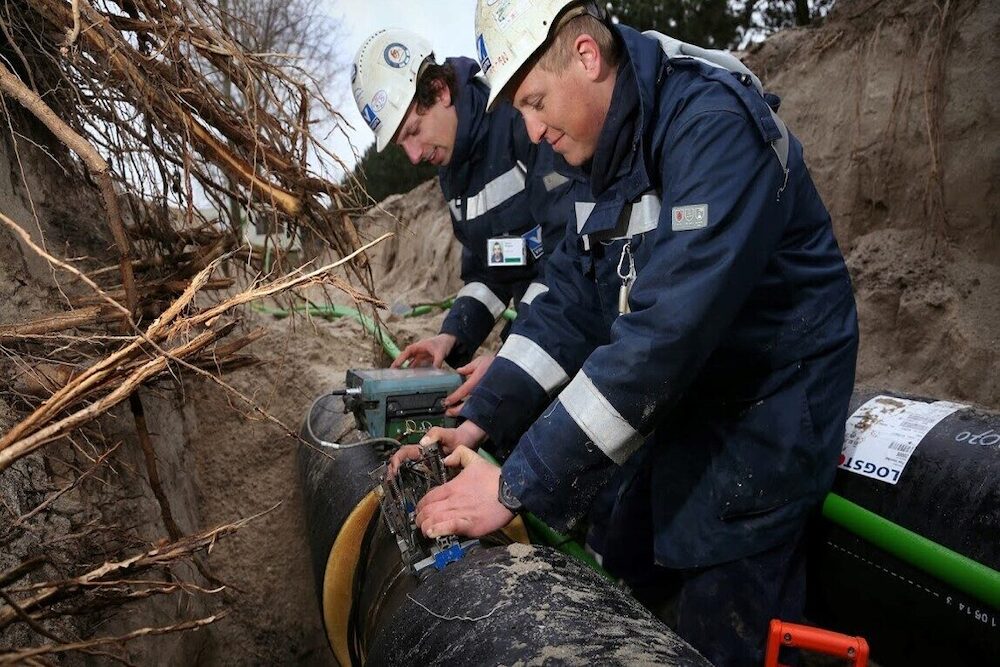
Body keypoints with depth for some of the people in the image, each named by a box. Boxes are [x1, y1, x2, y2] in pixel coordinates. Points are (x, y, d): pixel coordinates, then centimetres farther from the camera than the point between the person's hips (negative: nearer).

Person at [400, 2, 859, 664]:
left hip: (765, 414, -8)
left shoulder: (715, 126, -26)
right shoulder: (608, 152, 3)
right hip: (678, 400, 8)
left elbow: (664, 333, -34)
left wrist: (518, 486, -31)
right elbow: (570, 302, 2)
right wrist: (479, 422, -8)